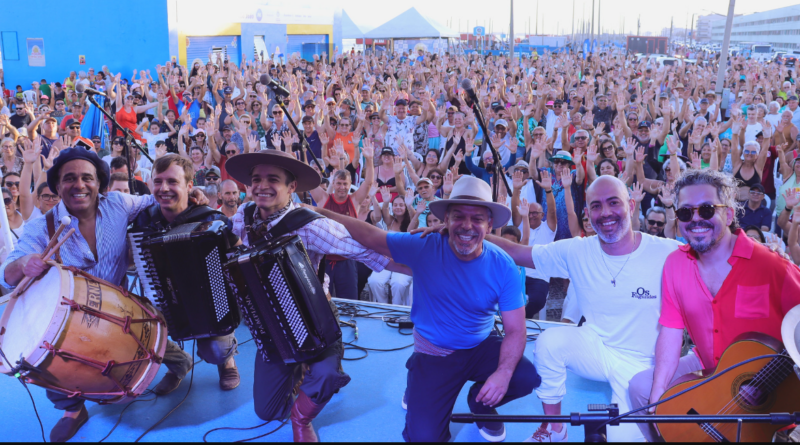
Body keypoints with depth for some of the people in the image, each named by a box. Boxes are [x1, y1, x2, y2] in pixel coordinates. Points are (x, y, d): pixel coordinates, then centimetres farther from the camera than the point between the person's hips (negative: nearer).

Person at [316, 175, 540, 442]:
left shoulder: (503, 268, -15)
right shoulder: (424, 248, -19)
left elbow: (515, 330, -13)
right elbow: (369, 235, -12)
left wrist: (504, 372, -30)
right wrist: (319, 213, -13)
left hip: (480, 348, 2)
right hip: (432, 353, -2)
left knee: (528, 378, -23)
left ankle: (481, 403, 12)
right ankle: (418, 390, 21)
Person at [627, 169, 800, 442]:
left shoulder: (771, 266, -20)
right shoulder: (675, 264, -5)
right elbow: (671, 330, -4)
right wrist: (657, 397, -12)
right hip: (707, 367, 5)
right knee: (641, 385, -3)